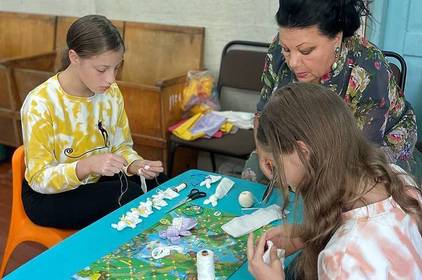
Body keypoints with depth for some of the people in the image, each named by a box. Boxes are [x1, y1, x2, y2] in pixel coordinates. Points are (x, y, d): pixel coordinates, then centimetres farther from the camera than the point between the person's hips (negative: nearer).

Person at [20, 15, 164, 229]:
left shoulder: (111, 92, -7)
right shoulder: (40, 104, -24)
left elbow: (121, 146, 4)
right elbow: (39, 179, -21)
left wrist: (135, 164, -20)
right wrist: (87, 165, -38)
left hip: (98, 183, 5)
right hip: (49, 196, -5)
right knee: (130, 195, -26)